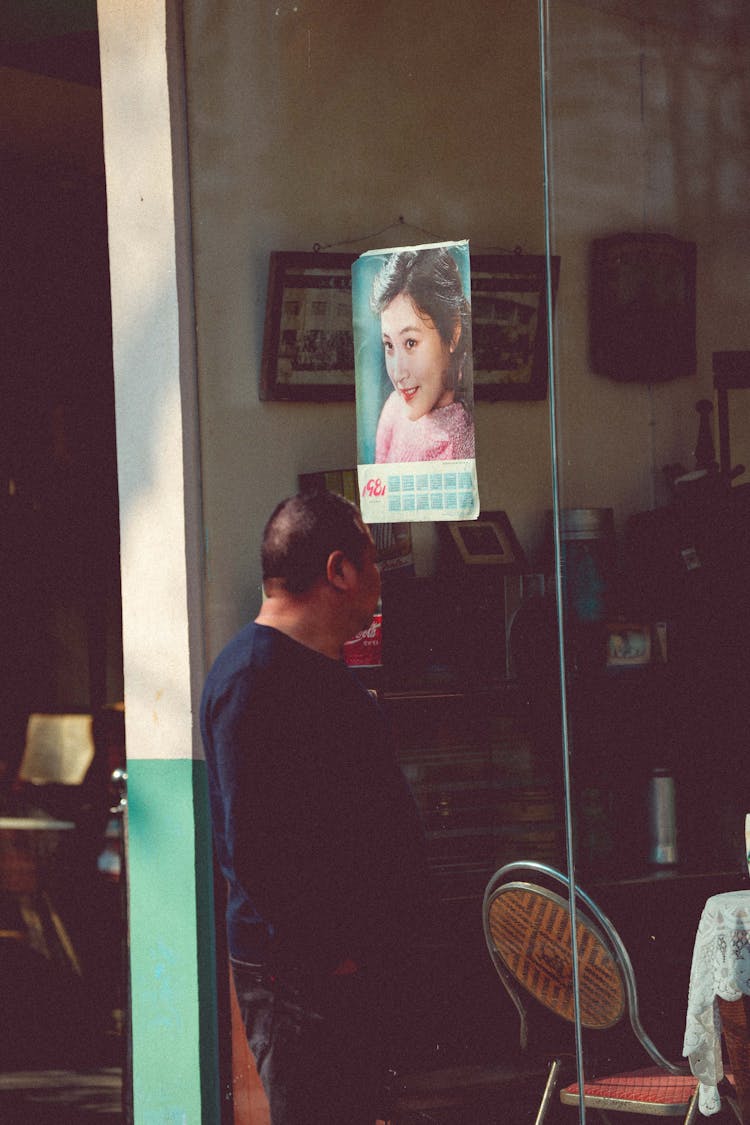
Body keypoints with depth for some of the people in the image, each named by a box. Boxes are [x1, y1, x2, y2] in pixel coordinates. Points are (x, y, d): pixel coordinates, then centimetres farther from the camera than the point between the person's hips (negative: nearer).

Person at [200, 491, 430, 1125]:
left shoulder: (323, 672, 19)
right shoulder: (253, 675, -15)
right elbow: (251, 846, -22)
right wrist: (329, 954, -19)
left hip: (362, 971, 10)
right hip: (301, 978, -10)